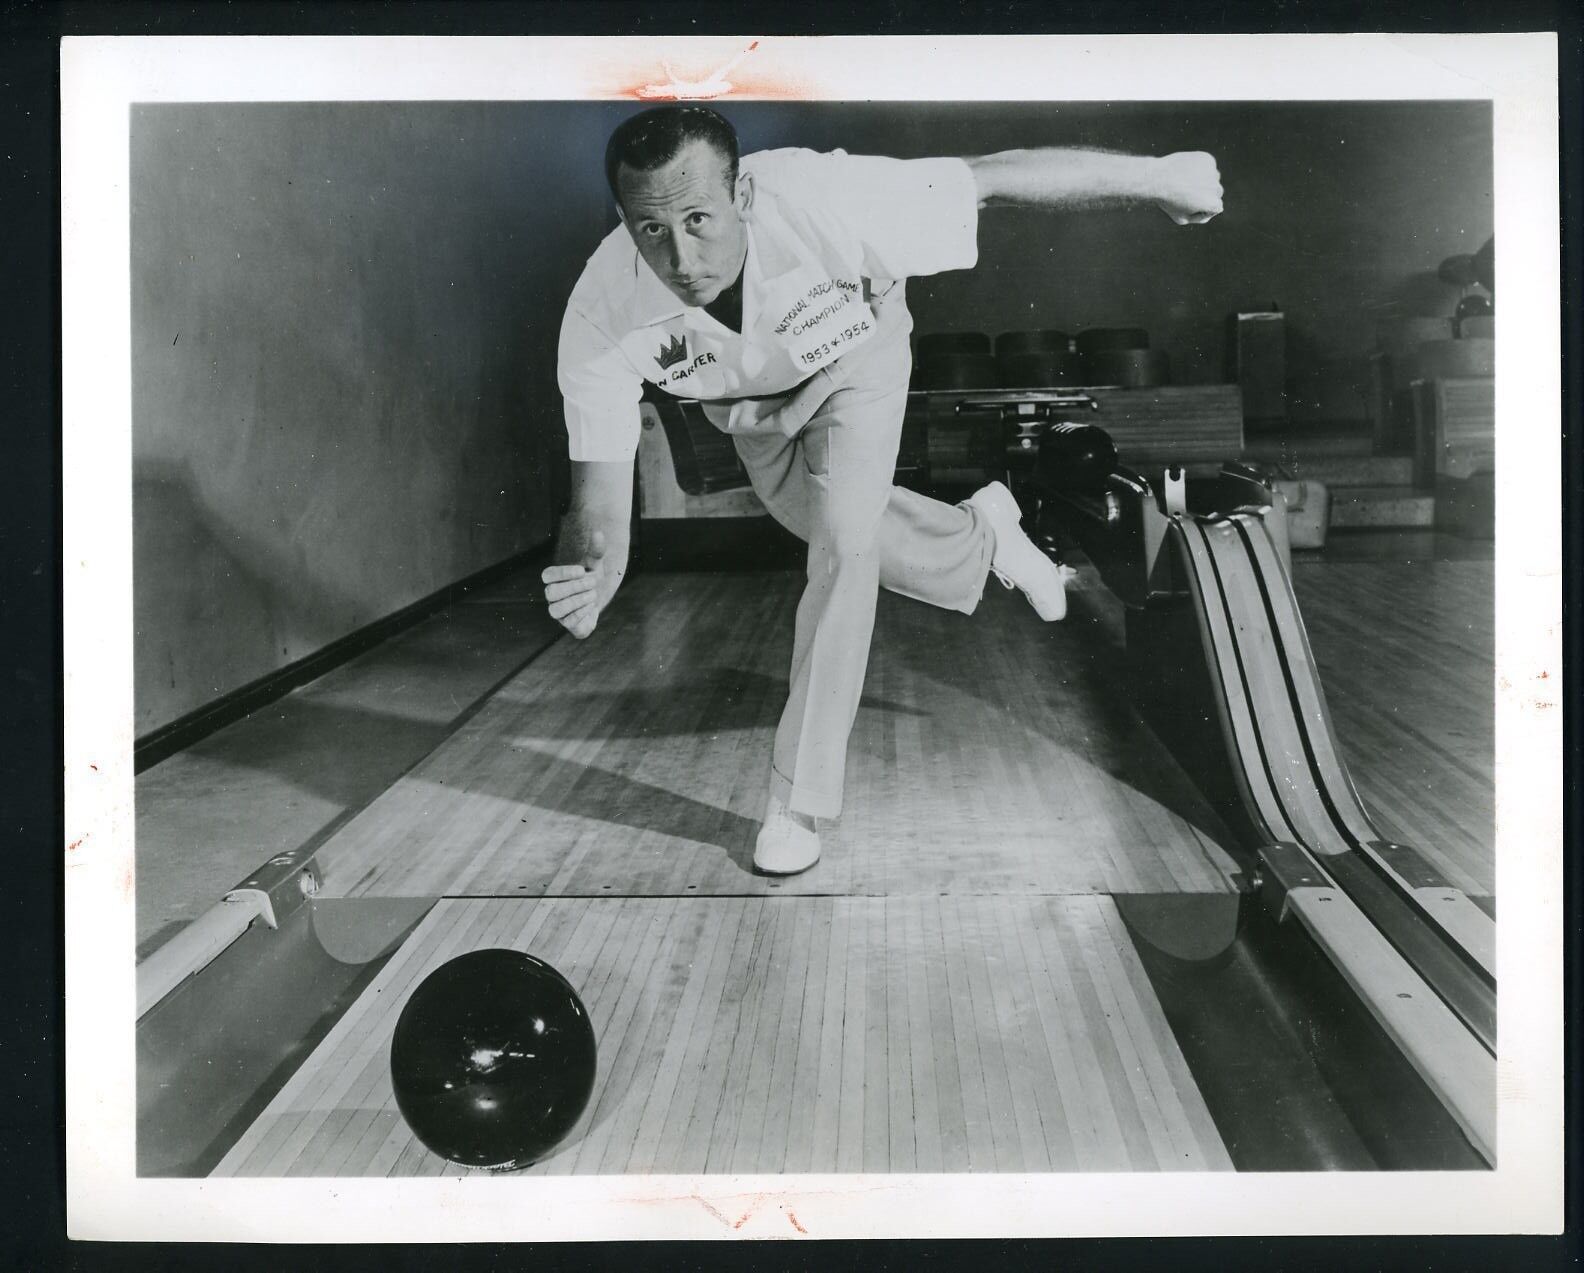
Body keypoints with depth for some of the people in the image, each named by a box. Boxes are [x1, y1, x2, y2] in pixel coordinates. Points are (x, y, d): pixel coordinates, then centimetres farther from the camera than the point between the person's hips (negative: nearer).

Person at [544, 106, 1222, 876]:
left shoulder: (818, 204, -46)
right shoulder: (603, 315, -41)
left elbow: (995, 180, -36)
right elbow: (600, 487, -42)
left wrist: (1155, 177, -27)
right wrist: (588, 569, -66)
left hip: (854, 360, -3)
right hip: (748, 401, 3)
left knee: (845, 546, -17)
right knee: (837, 538, 20)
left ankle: (798, 802, -5)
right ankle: (984, 535, 50)